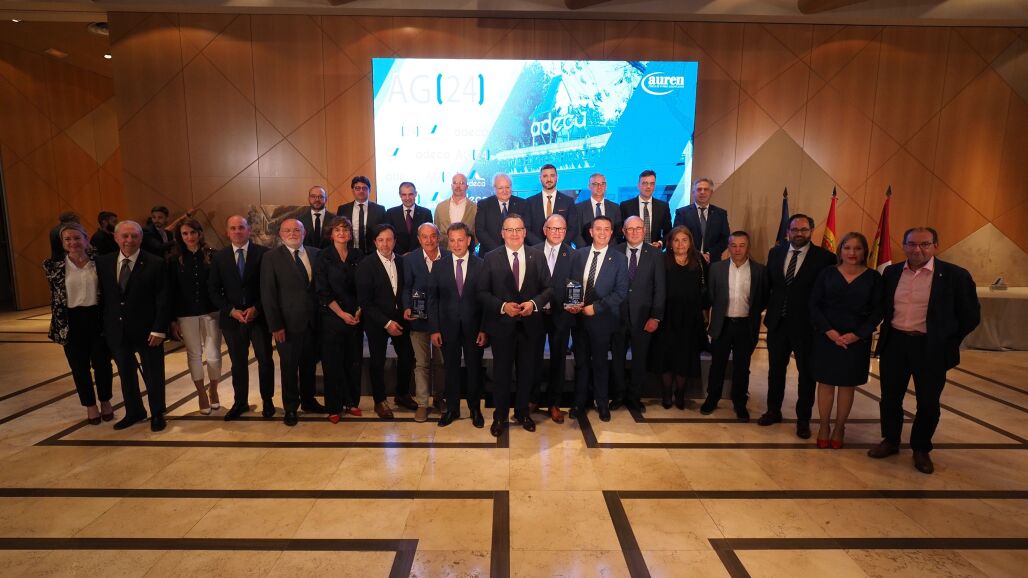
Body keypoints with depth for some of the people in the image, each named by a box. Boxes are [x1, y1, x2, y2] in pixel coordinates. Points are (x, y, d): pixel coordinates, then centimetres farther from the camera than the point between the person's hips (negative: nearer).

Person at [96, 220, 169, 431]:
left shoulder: (155, 263, -10)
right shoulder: (103, 262, 3)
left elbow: (162, 300, -11)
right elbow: (102, 296, 8)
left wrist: (159, 329, -15)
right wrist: (103, 326, 5)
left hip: (147, 331, -4)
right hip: (116, 331, 4)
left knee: (153, 374, 9)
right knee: (125, 374, 17)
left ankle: (157, 414, 26)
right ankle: (134, 412, 35)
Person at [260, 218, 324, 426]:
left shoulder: (316, 254, 5)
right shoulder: (271, 257, -4)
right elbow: (268, 294, -6)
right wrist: (275, 325, -10)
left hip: (313, 321, 3)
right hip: (288, 323, -3)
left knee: (309, 364, 15)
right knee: (289, 366, 8)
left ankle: (308, 401, 33)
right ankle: (290, 408, 24)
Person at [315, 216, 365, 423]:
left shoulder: (358, 256, 7)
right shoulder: (324, 257, -2)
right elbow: (322, 291, -6)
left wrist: (359, 311, -5)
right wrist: (341, 313, -11)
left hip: (355, 317, 3)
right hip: (332, 317, -3)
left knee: (354, 360, 6)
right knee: (333, 362, 2)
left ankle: (352, 402, 20)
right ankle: (333, 407, 13)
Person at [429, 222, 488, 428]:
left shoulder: (481, 266, -3)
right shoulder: (439, 267, 2)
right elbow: (433, 300, 3)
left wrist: (484, 329, -7)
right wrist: (434, 329, -2)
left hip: (473, 327, -1)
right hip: (448, 327, 1)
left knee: (474, 369, 10)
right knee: (451, 369, 10)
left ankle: (475, 409, 26)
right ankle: (452, 409, 26)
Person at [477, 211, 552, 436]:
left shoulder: (538, 256, 2)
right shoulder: (491, 258, -3)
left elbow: (548, 288, 3)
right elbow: (482, 292, -4)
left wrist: (534, 303, -15)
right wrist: (503, 306, -18)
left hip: (531, 324, 2)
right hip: (502, 324, -2)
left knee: (527, 371, 14)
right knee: (501, 372, 9)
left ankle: (522, 412, 34)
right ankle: (500, 416, 27)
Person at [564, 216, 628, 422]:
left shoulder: (619, 259, -4)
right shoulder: (578, 255, 6)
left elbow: (621, 291, -9)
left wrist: (596, 307, -15)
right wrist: (570, 303, -9)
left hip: (602, 318, -2)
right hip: (578, 317, 2)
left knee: (600, 362, 10)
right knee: (581, 362, 11)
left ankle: (602, 404, 26)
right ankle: (580, 402, 25)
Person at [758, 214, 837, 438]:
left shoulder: (825, 257, -9)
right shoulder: (775, 253, 4)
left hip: (807, 326, -3)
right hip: (777, 323, 4)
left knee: (806, 374, 10)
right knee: (775, 370, 16)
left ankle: (803, 419, 24)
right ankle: (773, 411, 32)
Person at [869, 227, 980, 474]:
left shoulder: (955, 275, -8)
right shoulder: (891, 272, 2)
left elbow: (970, 315, -1)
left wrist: (947, 343, -1)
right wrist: (886, 334, 9)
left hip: (931, 348, -3)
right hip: (894, 344, 3)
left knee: (928, 403, 10)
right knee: (890, 398, 12)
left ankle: (921, 449, 29)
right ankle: (890, 441, 31)